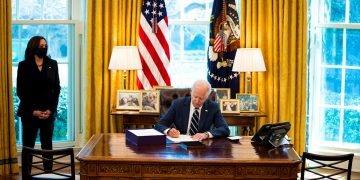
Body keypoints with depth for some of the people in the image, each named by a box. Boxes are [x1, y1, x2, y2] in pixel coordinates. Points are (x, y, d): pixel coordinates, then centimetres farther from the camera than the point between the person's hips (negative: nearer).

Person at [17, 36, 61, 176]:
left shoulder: (52, 64, 6)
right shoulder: (23, 65, 0)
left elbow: (57, 88, 4)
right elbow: (20, 91, -3)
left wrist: (50, 109, -7)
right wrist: (33, 111, -10)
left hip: (49, 112, 2)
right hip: (29, 112, -2)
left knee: (47, 145, 6)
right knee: (28, 146, 0)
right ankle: (26, 175, 4)